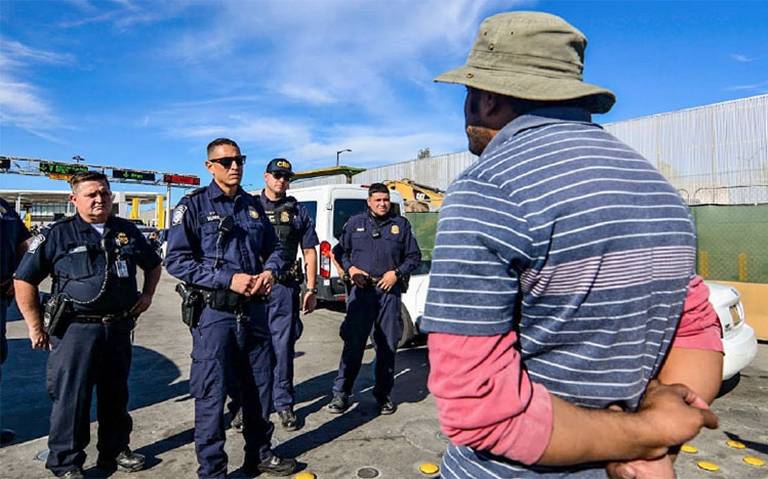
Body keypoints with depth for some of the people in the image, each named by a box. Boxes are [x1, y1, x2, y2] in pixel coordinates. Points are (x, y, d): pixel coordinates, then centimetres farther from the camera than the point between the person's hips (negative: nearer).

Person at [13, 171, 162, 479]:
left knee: (116, 395, 16)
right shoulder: (57, 235, -4)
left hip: (119, 328, 4)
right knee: (71, 399, 3)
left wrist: (147, 294, 9)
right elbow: (24, 281, -2)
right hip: (75, 329, -4)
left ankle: (115, 451, 32)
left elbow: (153, 265, 23)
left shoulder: (127, 231, 8)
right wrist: (35, 327, -5)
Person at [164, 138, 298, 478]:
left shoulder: (253, 206, 11)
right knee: (212, 395, 3)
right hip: (214, 313, -5)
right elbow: (176, 260, -13)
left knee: (259, 388, 16)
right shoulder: (193, 205, -5)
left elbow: (274, 249, 19)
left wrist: (270, 271, -4)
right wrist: (229, 280, -20)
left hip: (254, 310, 6)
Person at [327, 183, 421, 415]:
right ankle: (341, 393, 9)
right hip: (361, 290, -1)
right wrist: (350, 269, -3)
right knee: (353, 343, -3)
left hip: (390, 291, 1)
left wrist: (397, 273, -4)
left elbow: (414, 256, 11)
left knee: (387, 345, 7)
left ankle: (383, 394, 21)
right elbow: (340, 250, 15)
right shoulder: (355, 223, 10)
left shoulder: (401, 224, 10)